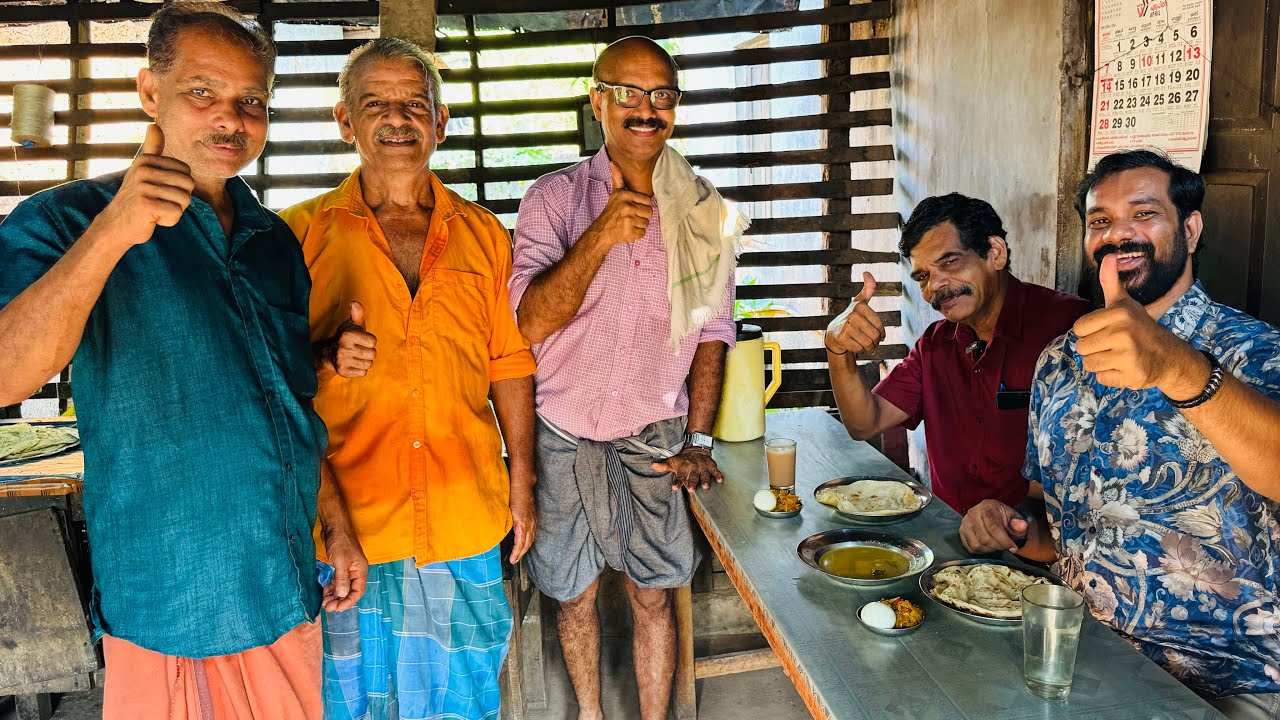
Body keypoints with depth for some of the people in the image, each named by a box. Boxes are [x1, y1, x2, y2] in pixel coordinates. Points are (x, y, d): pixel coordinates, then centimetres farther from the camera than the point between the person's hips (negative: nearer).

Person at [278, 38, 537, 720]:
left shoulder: (483, 234, 5)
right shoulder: (302, 232, -2)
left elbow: (509, 366, 8)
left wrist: (521, 485, 7)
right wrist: (323, 358, -18)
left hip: (467, 523, 2)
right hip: (347, 522, -1)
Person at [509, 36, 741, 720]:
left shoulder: (703, 213, 1)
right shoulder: (555, 197, -6)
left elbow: (711, 331, 5)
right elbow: (532, 323, -16)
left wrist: (698, 439, -1)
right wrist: (599, 236, -28)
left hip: (655, 438, 1)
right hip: (565, 433, 0)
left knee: (653, 595, 8)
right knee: (574, 592, 15)